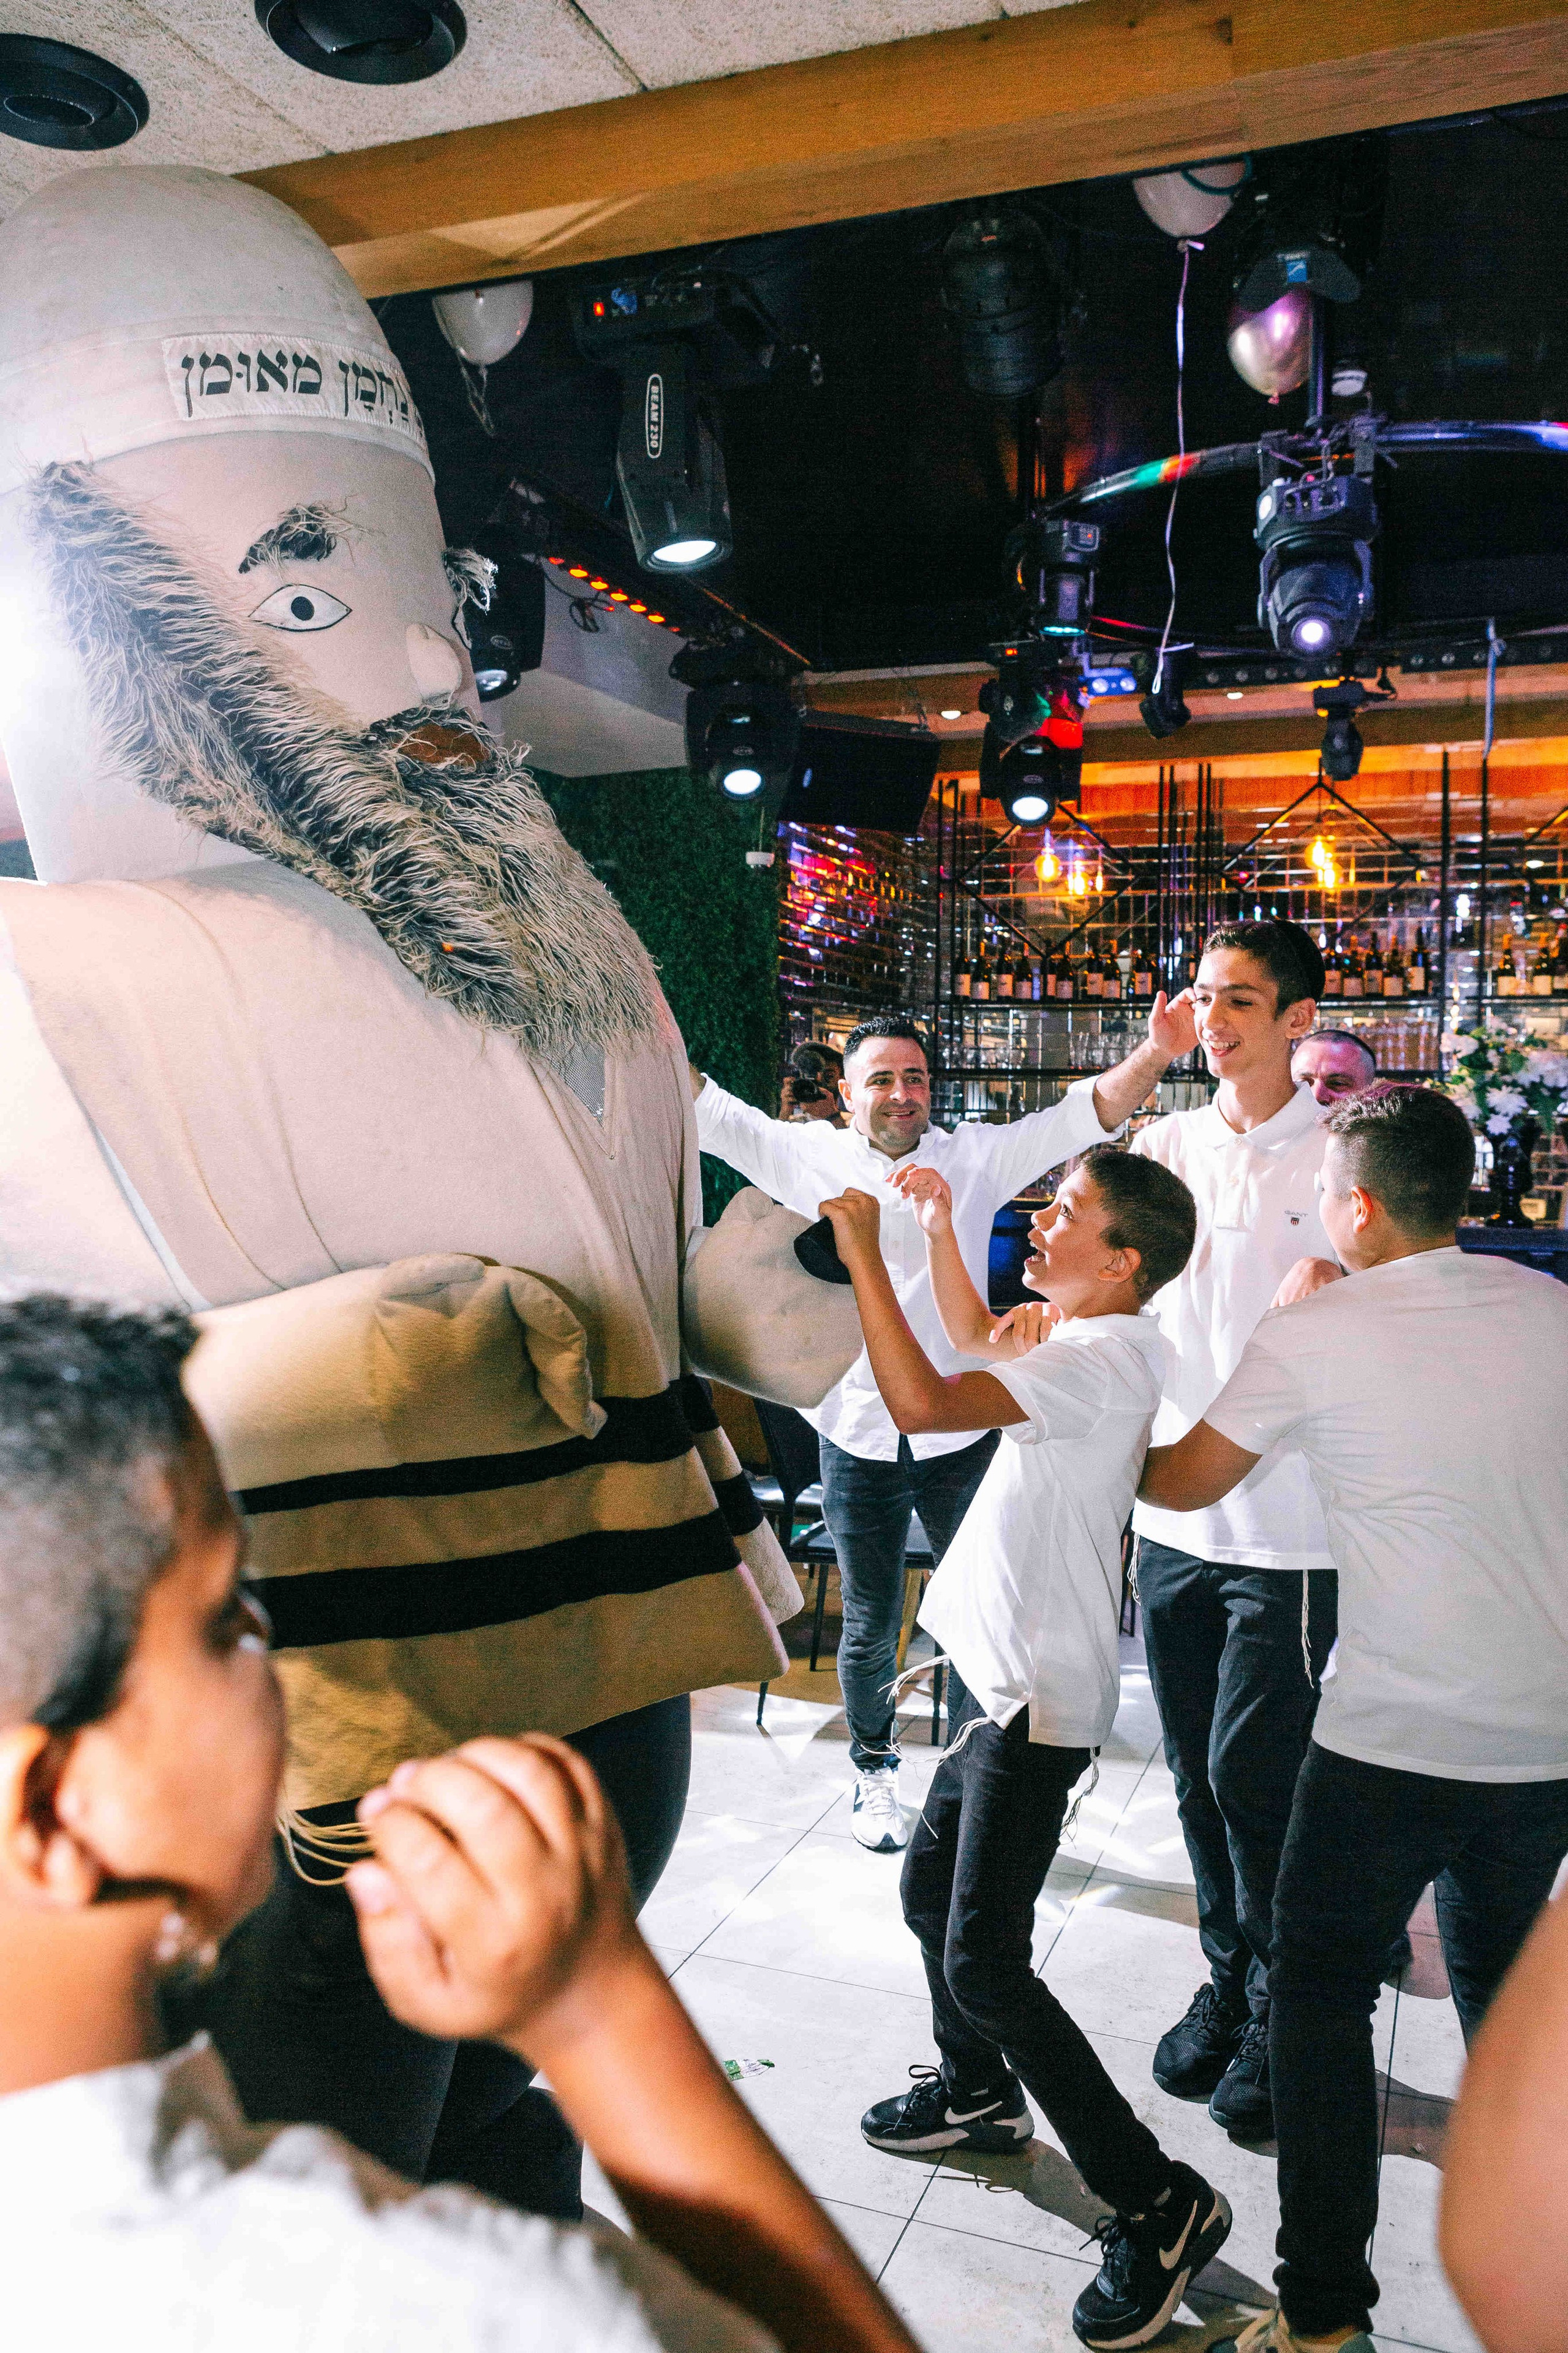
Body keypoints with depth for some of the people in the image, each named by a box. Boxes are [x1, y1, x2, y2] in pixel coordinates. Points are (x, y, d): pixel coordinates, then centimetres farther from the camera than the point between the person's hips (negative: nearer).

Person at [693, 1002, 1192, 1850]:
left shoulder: (977, 1157, 0)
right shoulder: (812, 1158, 1)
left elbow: (1084, 1113, -6)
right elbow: (706, 1110, -2)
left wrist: (1155, 1054, -22)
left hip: (960, 1436, 0)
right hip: (857, 1438, 0)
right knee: (870, 1628, 13)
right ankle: (873, 1772, 35)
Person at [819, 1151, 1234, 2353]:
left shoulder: (1105, 1354, -22)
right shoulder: (1080, 1340, 8)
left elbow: (923, 1401, -33)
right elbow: (979, 1349, 28)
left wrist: (863, 1250, -24)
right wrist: (939, 1232, 19)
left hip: (1040, 1695, -10)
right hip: (1002, 1673, 10)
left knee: (984, 1959, -7)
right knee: (932, 1891, 23)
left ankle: (1160, 2203, 8)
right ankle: (979, 2091, 46)